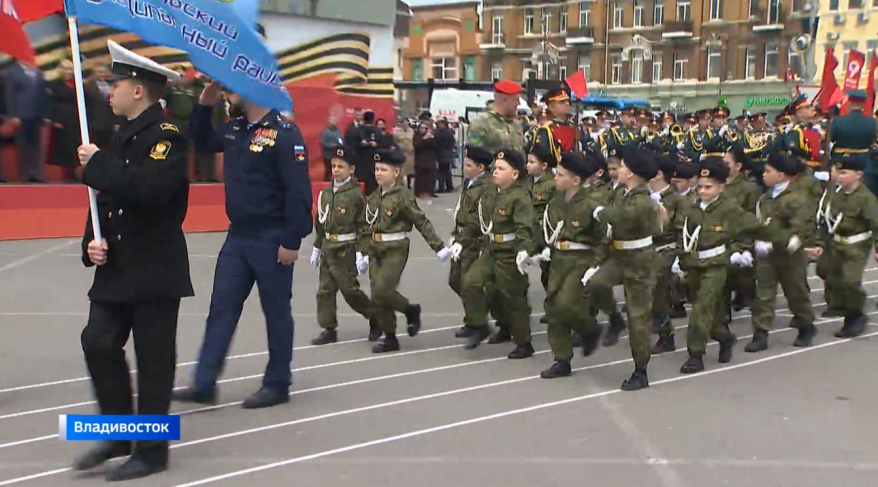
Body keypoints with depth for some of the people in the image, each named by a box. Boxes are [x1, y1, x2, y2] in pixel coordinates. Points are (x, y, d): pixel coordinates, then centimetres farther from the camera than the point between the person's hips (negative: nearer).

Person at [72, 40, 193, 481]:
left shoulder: (166, 135, -11)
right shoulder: (125, 136, 15)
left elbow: (148, 188, -29)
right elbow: (107, 197, 19)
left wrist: (97, 164, -20)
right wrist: (93, 241, 3)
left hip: (156, 270, -8)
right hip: (118, 267, 8)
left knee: (153, 358, 0)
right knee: (98, 342, 4)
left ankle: (151, 451, 11)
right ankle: (118, 434, 19)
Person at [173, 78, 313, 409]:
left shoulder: (284, 134, -16)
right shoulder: (235, 129, 8)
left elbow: (298, 192, -19)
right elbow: (202, 142, 25)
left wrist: (292, 241, -20)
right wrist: (204, 106, 9)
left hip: (271, 240, -8)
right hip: (237, 236, 8)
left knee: (276, 312, 5)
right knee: (221, 309, 8)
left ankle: (277, 385, 17)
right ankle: (204, 384, 12)